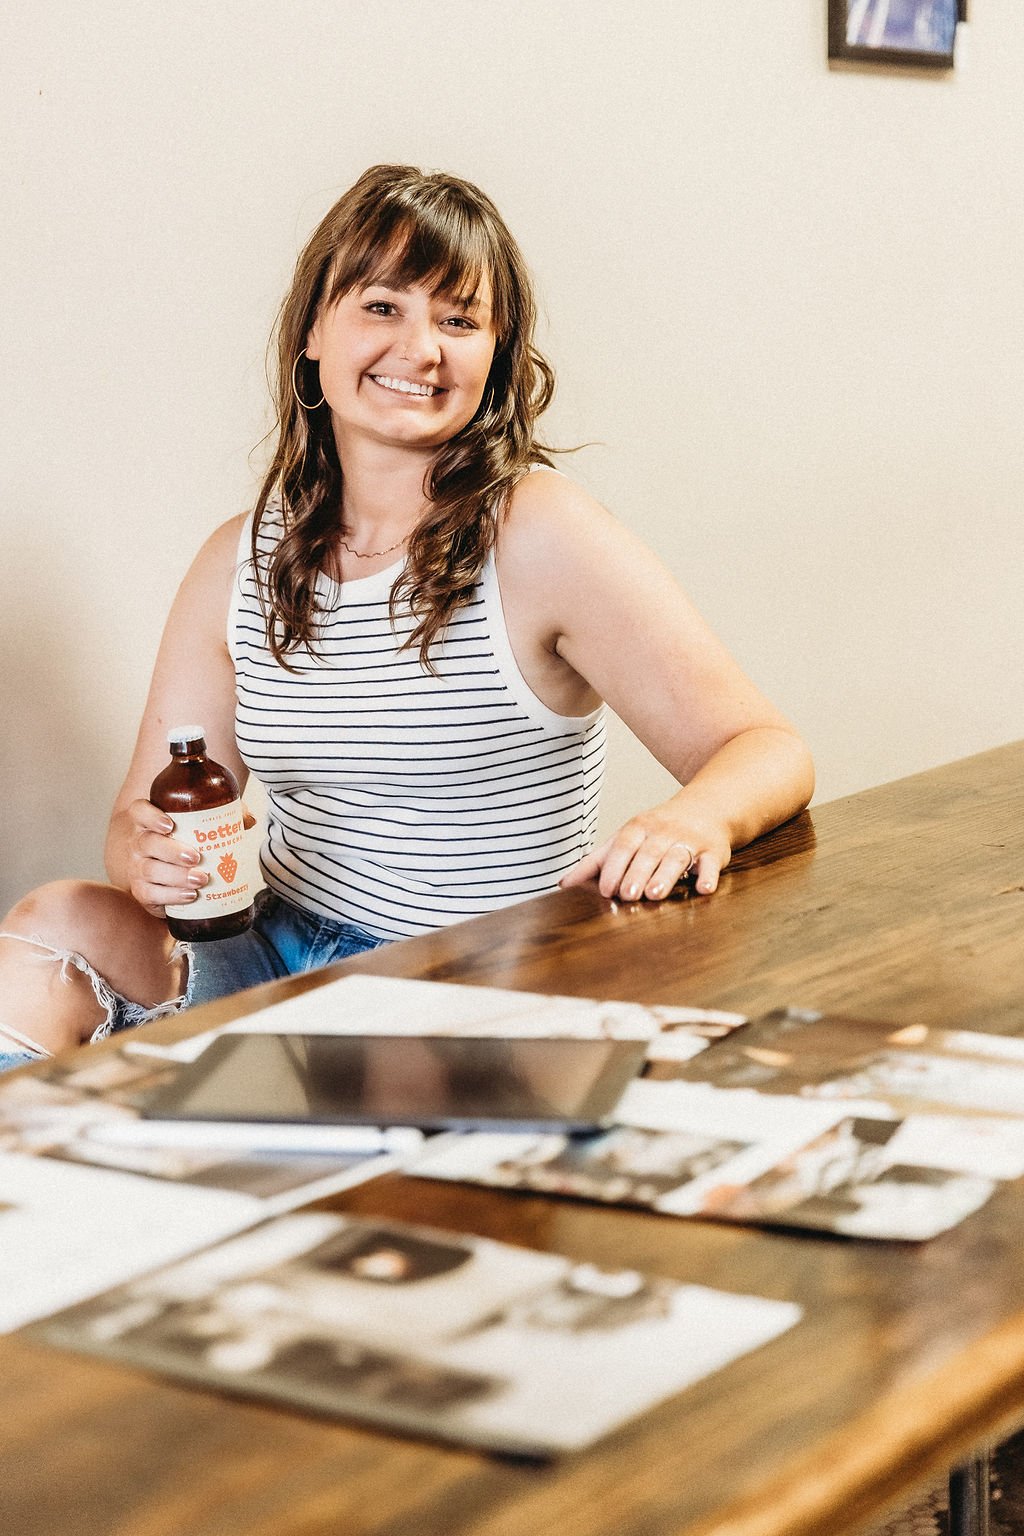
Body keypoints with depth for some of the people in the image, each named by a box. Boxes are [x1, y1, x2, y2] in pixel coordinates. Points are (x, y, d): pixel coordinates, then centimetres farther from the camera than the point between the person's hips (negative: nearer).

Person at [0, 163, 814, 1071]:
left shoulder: (541, 537, -10)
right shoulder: (241, 562, 4)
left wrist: (695, 819, -36)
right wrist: (149, 858, -18)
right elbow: (147, 814, 8)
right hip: (278, 956, 4)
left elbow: (770, 753, -12)